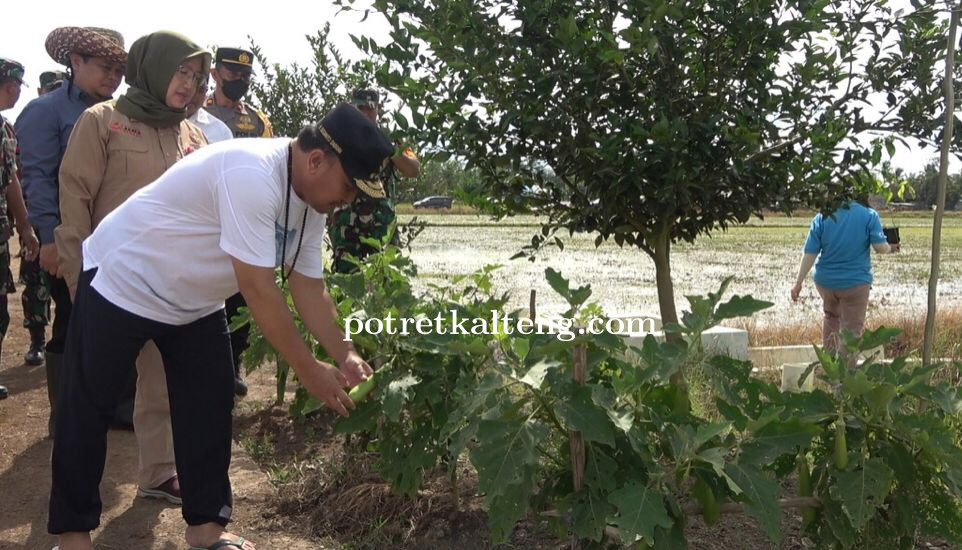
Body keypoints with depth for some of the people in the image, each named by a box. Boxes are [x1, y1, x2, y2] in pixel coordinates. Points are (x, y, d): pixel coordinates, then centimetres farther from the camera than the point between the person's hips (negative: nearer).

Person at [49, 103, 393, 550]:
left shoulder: (310, 197, -7)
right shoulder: (253, 174, -36)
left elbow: (308, 287, -3)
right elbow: (258, 290, -34)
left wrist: (346, 357, -13)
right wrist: (309, 371, -27)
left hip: (194, 301, 8)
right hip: (122, 282, -8)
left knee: (210, 407, 6)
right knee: (86, 410, 4)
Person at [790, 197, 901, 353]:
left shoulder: (822, 216, -4)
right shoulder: (870, 215, -8)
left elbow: (810, 253, -6)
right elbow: (880, 247, -12)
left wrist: (798, 282, -3)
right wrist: (891, 248, 12)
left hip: (825, 281, 3)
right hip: (855, 282, -3)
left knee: (831, 316, 27)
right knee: (851, 330, 5)